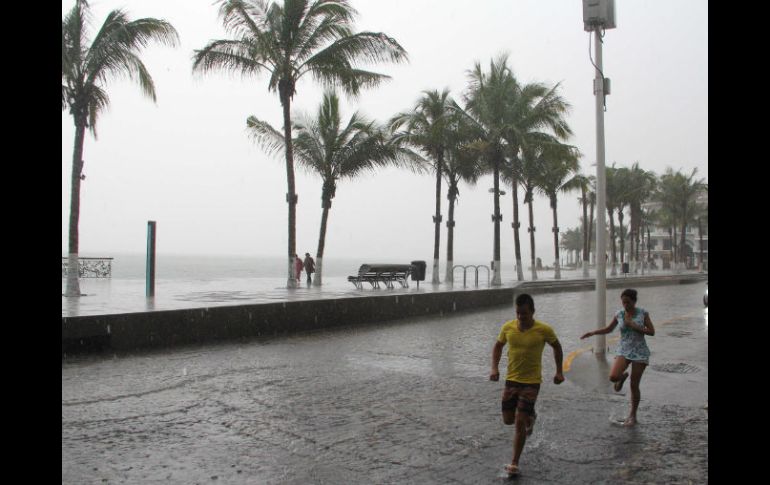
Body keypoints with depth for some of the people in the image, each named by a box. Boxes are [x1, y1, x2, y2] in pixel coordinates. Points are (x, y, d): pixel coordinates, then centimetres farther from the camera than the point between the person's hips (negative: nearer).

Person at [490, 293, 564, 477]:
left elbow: (557, 347, 5)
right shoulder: (507, 327, -7)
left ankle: (515, 463, 4)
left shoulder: (544, 330, -14)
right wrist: (494, 368, -3)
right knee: (508, 419, 12)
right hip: (511, 379, 4)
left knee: (519, 423, -9)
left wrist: (559, 371, 4)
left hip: (532, 382, -4)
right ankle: (530, 417, 46)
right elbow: (498, 346, 10)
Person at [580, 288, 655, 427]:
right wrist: (593, 333, 0)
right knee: (613, 376, -21)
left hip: (640, 353, -2)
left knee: (634, 385, 0)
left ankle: (632, 415, 18)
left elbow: (652, 332, -6)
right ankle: (623, 376, 17)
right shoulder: (619, 314, 0)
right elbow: (609, 329, 13)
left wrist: (634, 326, -17)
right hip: (624, 351, 2)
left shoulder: (643, 313, -6)